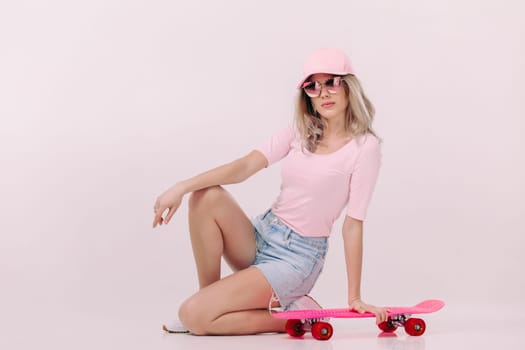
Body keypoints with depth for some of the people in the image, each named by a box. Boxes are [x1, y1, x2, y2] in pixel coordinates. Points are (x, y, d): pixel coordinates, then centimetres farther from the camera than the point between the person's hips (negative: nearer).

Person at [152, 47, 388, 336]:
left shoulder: (364, 146, -10)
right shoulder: (301, 131, 6)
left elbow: (353, 225, -11)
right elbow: (245, 166, -6)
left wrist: (354, 298, -9)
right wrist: (182, 187, -20)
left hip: (297, 256, -6)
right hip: (261, 236, 6)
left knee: (193, 317, -19)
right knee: (207, 196, -22)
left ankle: (295, 316, -1)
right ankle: (210, 297, -8)